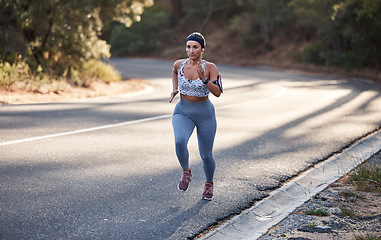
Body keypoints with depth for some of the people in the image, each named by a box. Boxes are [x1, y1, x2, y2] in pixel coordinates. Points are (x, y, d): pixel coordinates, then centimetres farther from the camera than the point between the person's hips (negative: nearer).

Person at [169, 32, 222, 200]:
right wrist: (175, 90, 5)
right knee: (180, 141, -30)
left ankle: (209, 183, 36)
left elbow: (217, 93, -22)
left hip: (205, 114, -1)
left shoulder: (210, 68, -14)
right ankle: (186, 172, -1)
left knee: (206, 155, 4)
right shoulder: (179, 64, -5)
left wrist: (203, 79, -36)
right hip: (183, 112, 1)